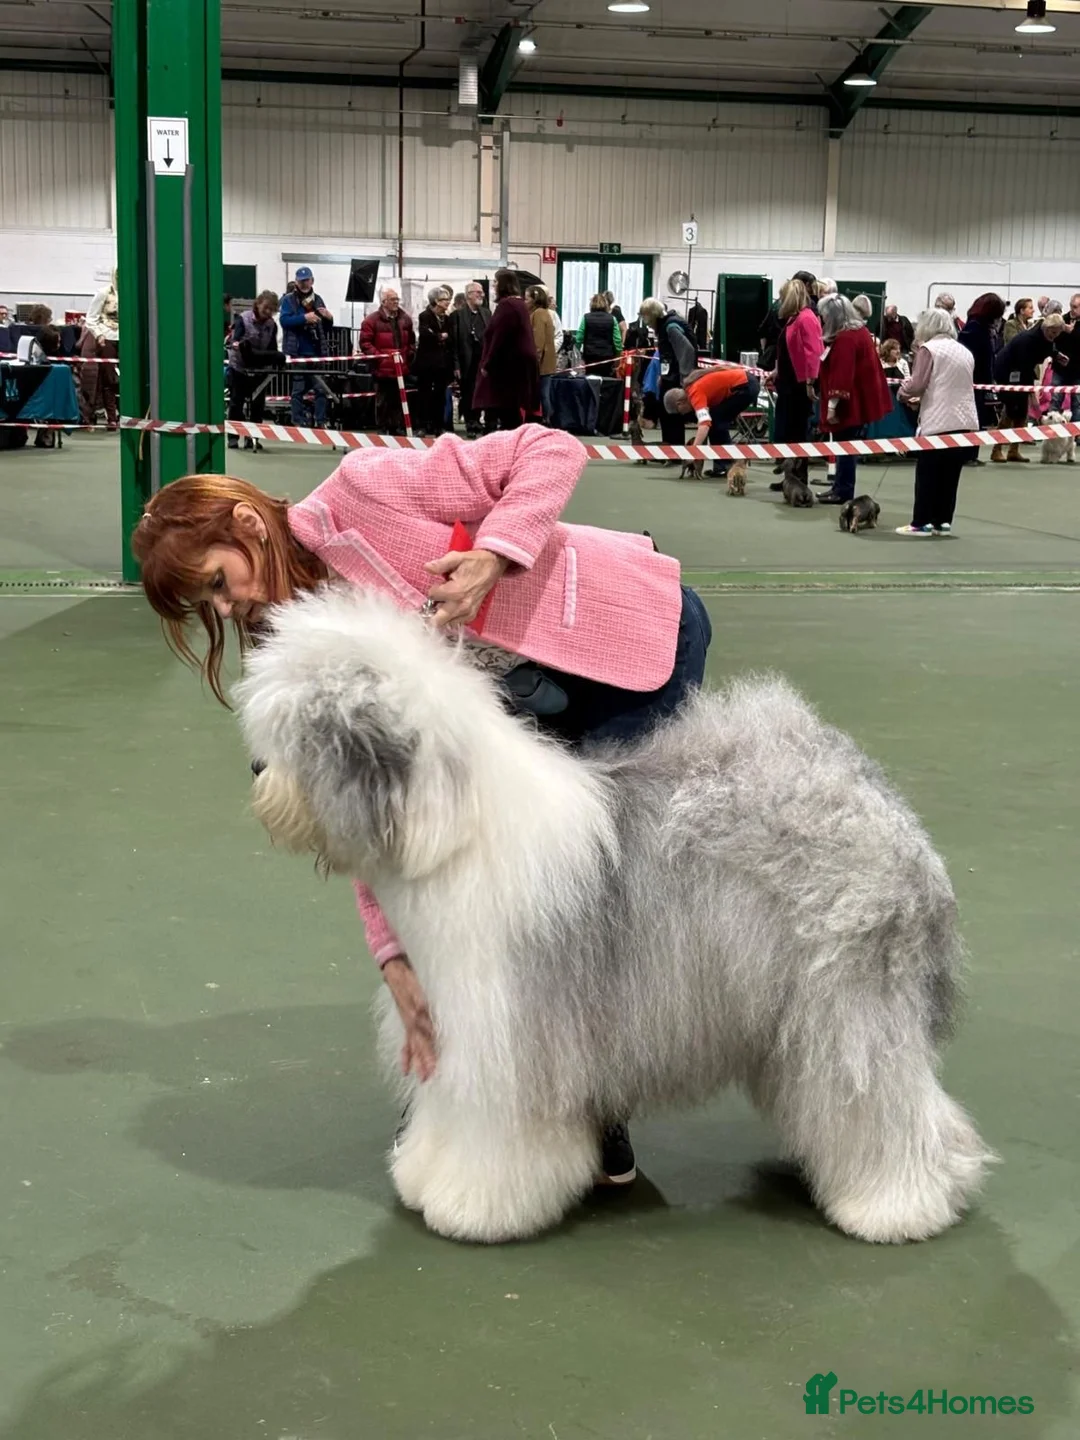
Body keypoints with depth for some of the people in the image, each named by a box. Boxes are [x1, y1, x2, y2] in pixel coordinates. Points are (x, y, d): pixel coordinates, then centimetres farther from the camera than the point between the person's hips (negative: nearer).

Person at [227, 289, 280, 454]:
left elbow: (272, 350, 1)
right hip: (239, 368, -3)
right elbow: (235, 340, -20)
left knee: (257, 405, 3)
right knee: (236, 403, 0)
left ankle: (252, 438, 12)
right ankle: (233, 437, 7)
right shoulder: (243, 319, -11)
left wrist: (277, 358, -20)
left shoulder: (272, 325, 0)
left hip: (259, 370, 4)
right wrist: (236, 344, -43)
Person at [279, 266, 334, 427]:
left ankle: (321, 423, 4)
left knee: (321, 388, 0)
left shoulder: (317, 300, 14)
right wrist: (304, 318, -24)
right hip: (297, 353, -3)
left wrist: (329, 318, -4)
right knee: (298, 389, 1)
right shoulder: (289, 300, 3)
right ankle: (298, 423, 5)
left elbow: (326, 328, 18)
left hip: (316, 353, 3)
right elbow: (284, 320, -13)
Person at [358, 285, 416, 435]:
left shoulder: (405, 319, 11)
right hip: (383, 370, -5)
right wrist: (378, 357, -14)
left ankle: (398, 430, 18)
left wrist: (409, 356, 12)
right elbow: (364, 342, -9)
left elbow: (411, 341, 22)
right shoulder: (372, 320, -7)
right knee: (383, 403, 0)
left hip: (401, 369, 5)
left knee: (398, 402, 11)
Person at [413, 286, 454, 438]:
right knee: (424, 394, 0)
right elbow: (425, 334, -22)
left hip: (442, 362, 5)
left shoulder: (447, 318, 13)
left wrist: (452, 364, -1)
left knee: (440, 395, 6)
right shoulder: (425, 316, -4)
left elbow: (450, 340, 8)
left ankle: (438, 426, 11)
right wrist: (440, 337, -7)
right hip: (427, 362, -5)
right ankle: (423, 426, 3)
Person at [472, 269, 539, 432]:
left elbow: (499, 338, -20)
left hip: (507, 364, -10)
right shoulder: (519, 304, 16)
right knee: (512, 410, 10)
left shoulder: (505, 305, -15)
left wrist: (487, 365, -16)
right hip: (519, 363, 10)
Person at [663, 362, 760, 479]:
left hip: (745, 387, -9)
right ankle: (725, 465, 17)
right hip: (749, 383, 9)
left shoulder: (695, 392, -15)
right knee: (720, 421, 15)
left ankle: (724, 466, -2)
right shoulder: (694, 385, 13)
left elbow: (705, 423, -28)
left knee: (716, 421, -3)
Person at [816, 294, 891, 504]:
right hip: (860, 400, 10)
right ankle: (841, 488, 20)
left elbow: (841, 374, -25)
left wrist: (832, 404, -24)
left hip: (850, 403, -10)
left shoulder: (844, 339, -20)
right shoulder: (859, 331, 12)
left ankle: (843, 492, 0)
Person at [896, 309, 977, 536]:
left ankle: (921, 523, 1)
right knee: (950, 473, 10)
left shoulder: (928, 349, -3)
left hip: (939, 422, -6)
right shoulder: (965, 352, 17)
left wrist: (903, 392, 10)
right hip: (967, 421, 6)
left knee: (927, 472, 1)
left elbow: (917, 385, -10)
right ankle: (943, 521, 11)